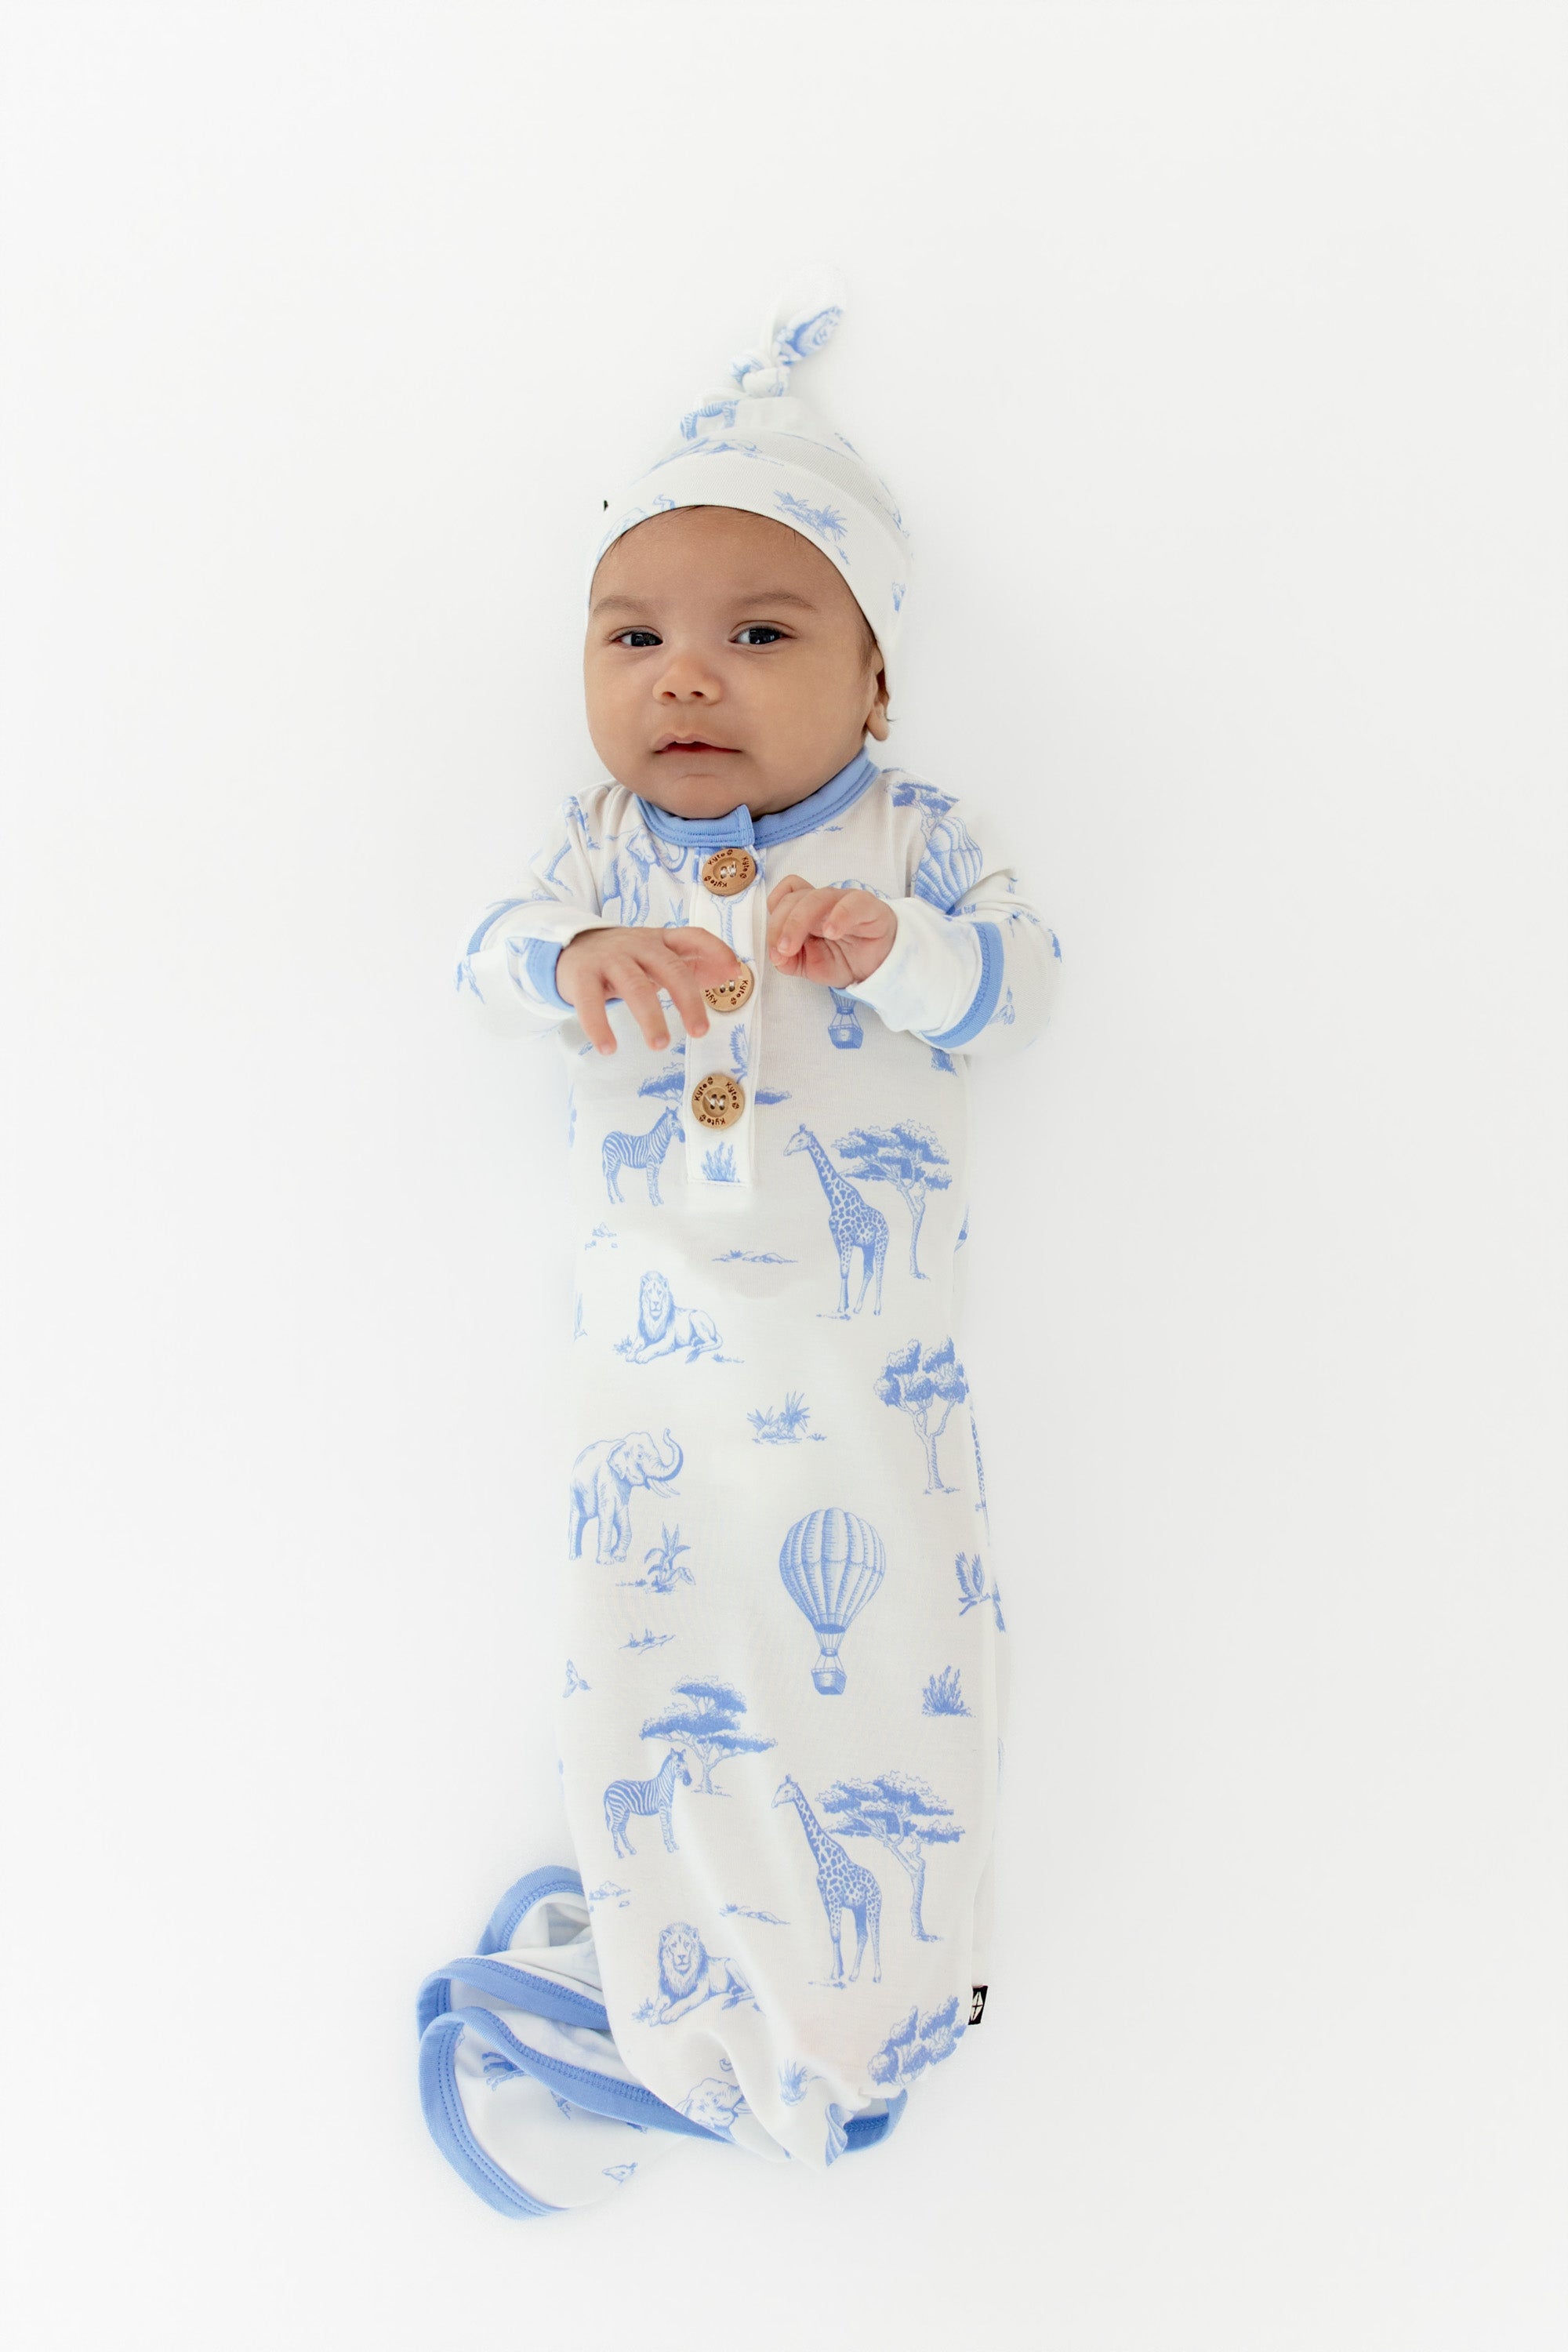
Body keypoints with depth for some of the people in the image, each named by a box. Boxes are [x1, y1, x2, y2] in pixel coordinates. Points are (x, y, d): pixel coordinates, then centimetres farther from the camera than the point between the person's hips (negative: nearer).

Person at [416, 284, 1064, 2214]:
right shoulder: (602, 842, 6)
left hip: (868, 1366, -1)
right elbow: (488, 966, -7)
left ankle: (847, 2007, 30)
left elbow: (1020, 979, -9)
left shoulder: (914, 836, 1)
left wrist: (889, 948, -30)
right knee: (653, 1667, 8)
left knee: (876, 1645, 4)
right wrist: (586, 960, -30)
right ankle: (683, 2001, 32)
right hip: (655, 1364, 2)